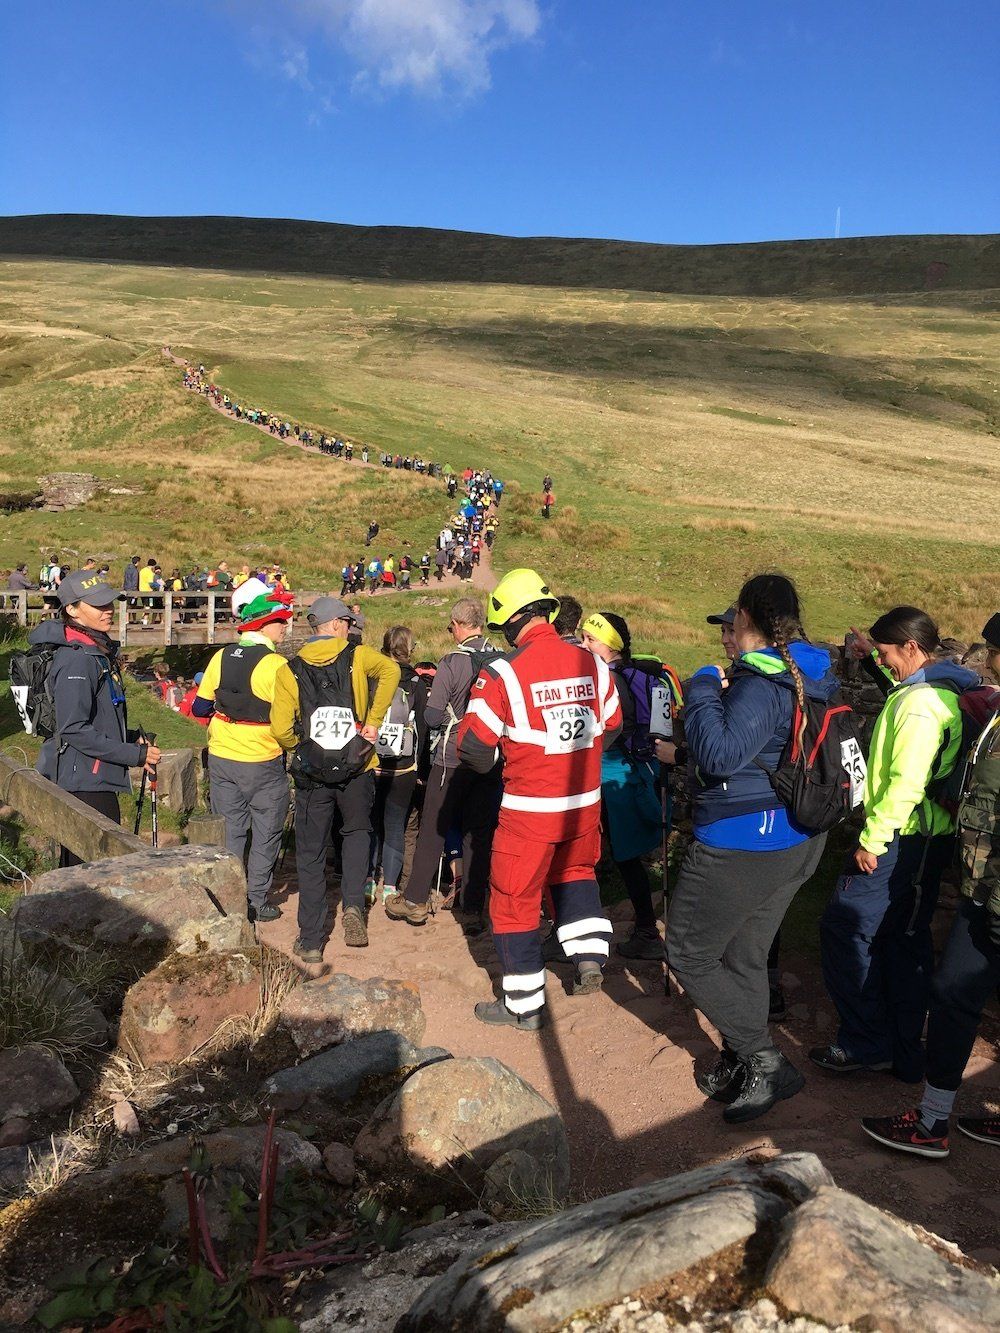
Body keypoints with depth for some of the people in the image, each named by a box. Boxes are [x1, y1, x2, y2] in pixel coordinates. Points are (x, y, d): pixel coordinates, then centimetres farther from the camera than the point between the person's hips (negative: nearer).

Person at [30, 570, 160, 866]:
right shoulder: (75, 659, -18)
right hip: (85, 783, -10)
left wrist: (132, 739, 6)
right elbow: (74, 730, -23)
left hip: (91, 777, 10)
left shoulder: (100, 649, 12)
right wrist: (135, 755, -20)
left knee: (77, 866, 18)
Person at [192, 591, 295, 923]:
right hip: (262, 762, -5)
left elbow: (199, 709, 4)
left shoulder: (221, 657, 0)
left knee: (231, 830, 14)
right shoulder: (275, 664, -16)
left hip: (221, 758, 5)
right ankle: (257, 901, 15)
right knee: (266, 833, 10)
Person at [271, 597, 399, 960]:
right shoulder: (357, 655, 1)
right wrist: (374, 721, -12)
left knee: (311, 856, 11)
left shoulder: (289, 670, 0)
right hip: (357, 768, 0)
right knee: (357, 830, 25)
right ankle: (353, 904, 5)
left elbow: (281, 730, -8)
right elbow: (390, 670, -16)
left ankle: (310, 941, 15)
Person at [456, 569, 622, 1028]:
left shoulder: (502, 673, -17)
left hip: (529, 807, -5)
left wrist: (491, 760, 10)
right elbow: (612, 727, 10)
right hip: (585, 801, 5)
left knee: (514, 897, 10)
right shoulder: (590, 663, -3)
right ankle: (589, 956, 19)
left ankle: (524, 1004, 20)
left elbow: (473, 745, -13)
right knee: (575, 870, 31)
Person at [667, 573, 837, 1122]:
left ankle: (766, 1062, 6)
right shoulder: (815, 675, 8)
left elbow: (721, 755, -31)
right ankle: (739, 1067, 31)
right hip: (798, 843, 10)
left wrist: (703, 690, -19)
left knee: (688, 953, 5)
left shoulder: (760, 683, -23)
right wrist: (724, 692, 12)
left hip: (740, 845, -9)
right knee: (745, 956, 20)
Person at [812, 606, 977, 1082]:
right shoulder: (952, 692, 11)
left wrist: (872, 840, -20)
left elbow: (905, 782, -25)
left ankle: (866, 1043, 6)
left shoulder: (919, 703, -20)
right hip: (933, 837, 10)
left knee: (844, 927, -2)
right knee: (906, 937, 15)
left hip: (901, 840, -10)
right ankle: (906, 1052, 24)